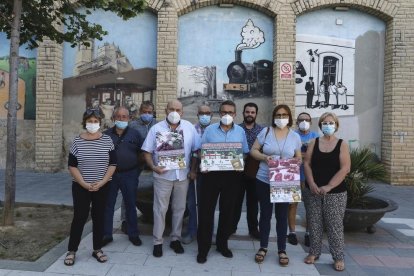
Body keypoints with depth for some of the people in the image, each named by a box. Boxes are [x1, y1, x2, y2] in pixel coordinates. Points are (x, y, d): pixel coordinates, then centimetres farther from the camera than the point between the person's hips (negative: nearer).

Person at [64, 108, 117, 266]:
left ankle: (97, 249, 22)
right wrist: (85, 184, -13)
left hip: (102, 187, 1)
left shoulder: (107, 140, -1)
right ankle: (71, 250, 15)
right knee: (79, 217, 1)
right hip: (81, 187, -1)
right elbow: (72, 166, -4)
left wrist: (102, 182, -12)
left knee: (99, 217, 10)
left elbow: (112, 164, -2)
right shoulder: (77, 141, -2)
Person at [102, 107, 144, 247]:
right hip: (110, 174, 1)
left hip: (129, 175, -1)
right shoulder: (106, 134, 4)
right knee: (108, 205, 7)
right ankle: (106, 235, 19)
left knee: (130, 205, 9)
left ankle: (133, 234, 21)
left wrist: (137, 170, 2)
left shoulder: (135, 134, 3)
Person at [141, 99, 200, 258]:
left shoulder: (189, 127, 2)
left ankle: (175, 239, 27)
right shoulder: (156, 128, -2)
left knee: (179, 208, 12)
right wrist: (153, 167, -17)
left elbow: (196, 150, 6)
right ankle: (157, 242, 16)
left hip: (183, 175, 2)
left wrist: (193, 170, 1)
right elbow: (147, 151, -2)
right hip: (163, 175, -2)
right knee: (160, 209, 4)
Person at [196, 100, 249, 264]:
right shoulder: (209, 129, 2)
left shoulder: (240, 131, 6)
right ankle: (203, 247, 11)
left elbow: (245, 154, 8)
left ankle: (222, 244, 27)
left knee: (227, 210, 11)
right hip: (211, 174, -1)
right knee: (206, 210, 0)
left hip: (232, 176, 2)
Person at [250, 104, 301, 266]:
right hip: (264, 181, 0)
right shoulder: (266, 132, -1)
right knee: (265, 214, 10)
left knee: (282, 216, 8)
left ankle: (282, 250, 21)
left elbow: (299, 158, 9)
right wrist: (264, 157, -17)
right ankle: (263, 247, 24)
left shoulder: (295, 136, 3)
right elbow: (253, 150, 2)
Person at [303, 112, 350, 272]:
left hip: (335, 192, -2)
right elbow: (306, 163, 1)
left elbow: (345, 168, -10)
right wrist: (311, 184, -12)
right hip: (314, 191, 2)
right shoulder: (314, 143, 6)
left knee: (335, 225, 1)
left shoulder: (342, 145, -1)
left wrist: (329, 187, -16)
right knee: (314, 223, 8)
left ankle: (338, 257, 13)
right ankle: (314, 252, 22)